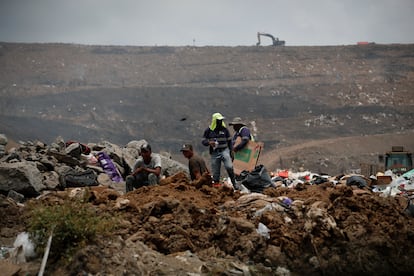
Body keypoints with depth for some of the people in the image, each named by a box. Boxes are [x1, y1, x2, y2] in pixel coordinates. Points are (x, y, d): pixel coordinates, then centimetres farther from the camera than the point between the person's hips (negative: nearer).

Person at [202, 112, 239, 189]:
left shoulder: (224, 129, 6)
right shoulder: (208, 130, 2)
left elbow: (229, 141, 13)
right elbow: (203, 141, 5)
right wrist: (209, 142, -17)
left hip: (224, 150, 0)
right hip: (214, 153, 0)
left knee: (229, 167, -19)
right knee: (215, 172, 2)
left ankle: (234, 183, -4)